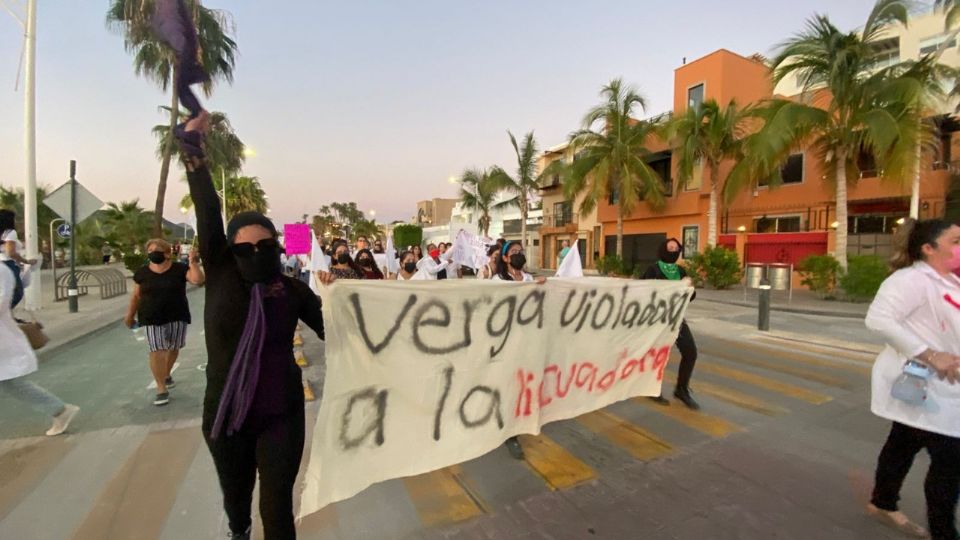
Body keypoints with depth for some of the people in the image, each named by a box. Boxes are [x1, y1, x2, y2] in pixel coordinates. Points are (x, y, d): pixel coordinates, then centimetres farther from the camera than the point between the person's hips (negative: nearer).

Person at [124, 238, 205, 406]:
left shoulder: (180, 268, -4)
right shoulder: (142, 272, 2)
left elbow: (198, 280, -16)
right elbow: (136, 295, 10)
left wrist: (193, 263, -25)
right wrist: (130, 315, 14)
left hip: (177, 316, 0)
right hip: (152, 318, 0)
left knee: (173, 348, 13)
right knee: (157, 351, -8)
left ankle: (166, 374, 39)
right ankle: (161, 389, -3)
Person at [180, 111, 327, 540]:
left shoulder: (294, 291, -8)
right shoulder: (222, 275, -8)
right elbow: (207, 213, -14)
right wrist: (193, 146, -18)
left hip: (281, 415, -1)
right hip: (225, 416, 1)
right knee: (235, 495, 23)